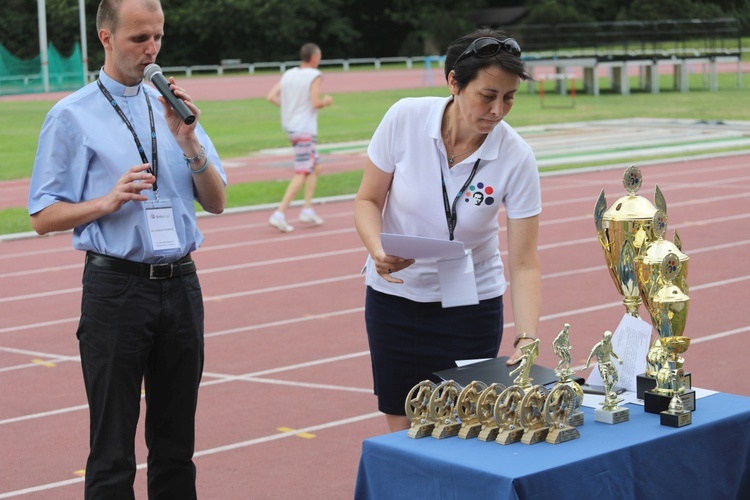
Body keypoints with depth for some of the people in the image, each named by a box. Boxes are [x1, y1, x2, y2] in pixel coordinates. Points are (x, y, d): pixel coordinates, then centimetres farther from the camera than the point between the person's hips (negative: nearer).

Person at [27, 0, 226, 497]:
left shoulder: (175, 108, 10)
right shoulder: (72, 116, -3)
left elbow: (216, 202, 7)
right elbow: (44, 217, -3)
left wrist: (189, 142, -8)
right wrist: (107, 202, -19)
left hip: (180, 284, 4)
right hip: (116, 286, -4)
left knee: (176, 444, 11)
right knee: (113, 454, 1)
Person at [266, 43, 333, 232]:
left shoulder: (288, 74, 8)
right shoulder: (314, 76, -10)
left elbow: (271, 97, 2)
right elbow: (316, 103, -19)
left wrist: (289, 106, 14)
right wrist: (326, 101, 1)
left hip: (291, 127, 8)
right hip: (305, 130, -8)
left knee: (316, 167, 20)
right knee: (301, 174, -7)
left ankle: (307, 210, 16)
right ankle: (279, 214, -14)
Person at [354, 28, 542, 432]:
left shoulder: (516, 157, -20)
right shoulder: (404, 119, -18)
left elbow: (524, 265, -18)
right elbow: (368, 200, -5)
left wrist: (526, 338, -30)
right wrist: (377, 249, -25)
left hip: (470, 304, -1)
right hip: (394, 293, 1)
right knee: (401, 427, 4)